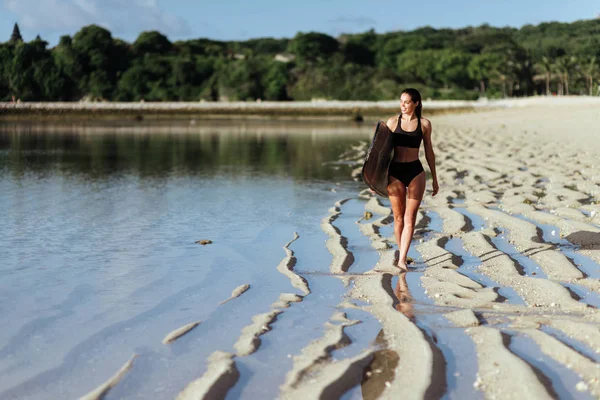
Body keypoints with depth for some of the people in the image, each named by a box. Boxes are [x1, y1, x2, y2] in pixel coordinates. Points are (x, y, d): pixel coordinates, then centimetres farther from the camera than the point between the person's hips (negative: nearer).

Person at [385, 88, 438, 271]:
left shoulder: (424, 124, 3)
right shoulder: (392, 121, 2)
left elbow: (429, 152, 10)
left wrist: (434, 179, 12)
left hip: (415, 172, 0)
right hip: (395, 172, 0)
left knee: (410, 217, -5)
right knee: (398, 216, 7)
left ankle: (402, 259, -6)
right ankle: (401, 253, 21)